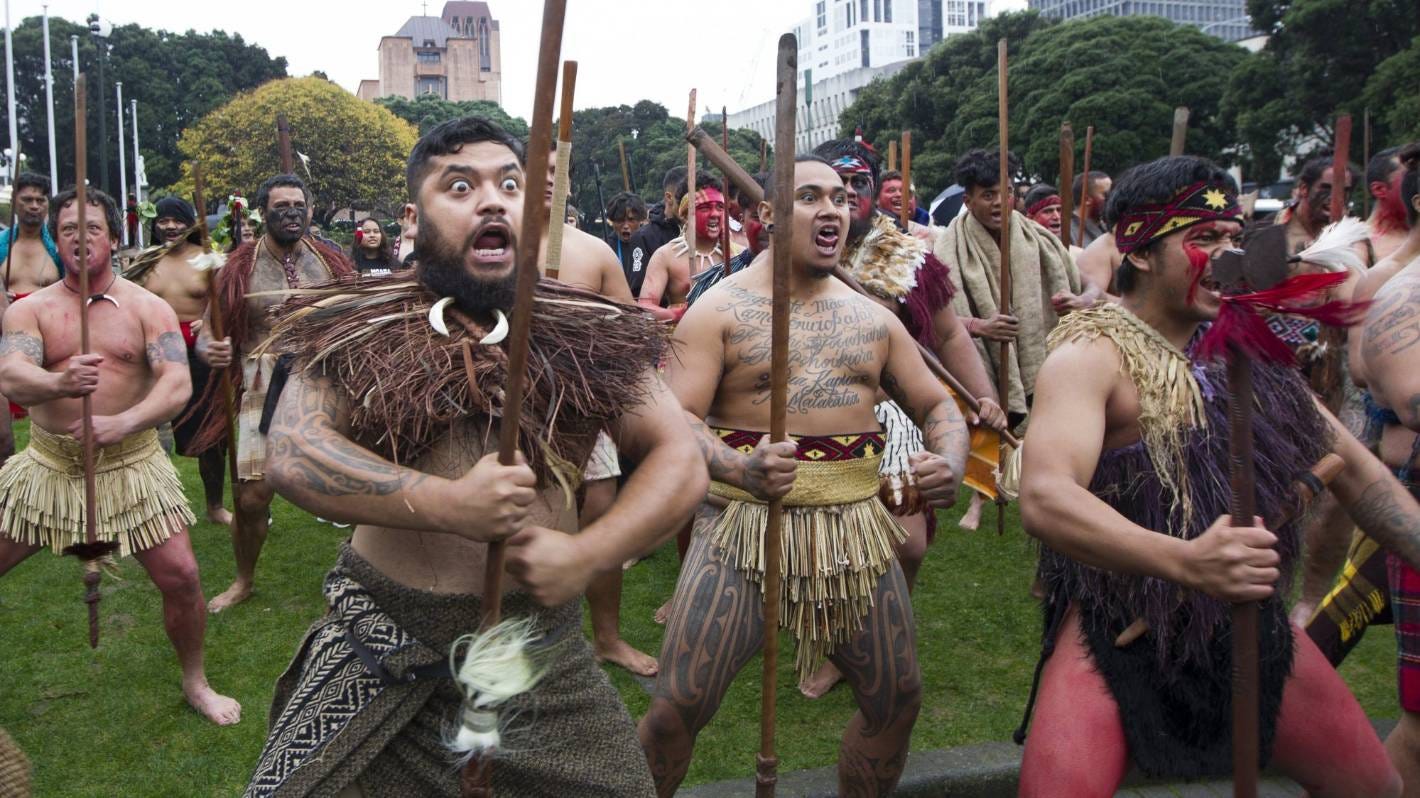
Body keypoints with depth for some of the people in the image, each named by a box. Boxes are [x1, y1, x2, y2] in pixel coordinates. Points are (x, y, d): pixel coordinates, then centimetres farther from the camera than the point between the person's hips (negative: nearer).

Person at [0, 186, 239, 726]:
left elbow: (178, 384, -16)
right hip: (47, 465, 2)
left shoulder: (149, 309, -2)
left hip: (131, 464, -1)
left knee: (181, 576, -6)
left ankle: (195, 683, 17)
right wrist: (59, 383, -42)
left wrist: (124, 423, -35)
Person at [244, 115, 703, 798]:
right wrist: (446, 503, -25)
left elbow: (680, 460, -2)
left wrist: (586, 555, -18)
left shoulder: (590, 334, 1)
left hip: (543, 648, 1)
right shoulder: (361, 328, -2)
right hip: (382, 649, -1)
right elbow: (292, 452, -13)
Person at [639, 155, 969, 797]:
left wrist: (950, 461, -10)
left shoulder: (873, 318, 12)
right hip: (746, 522, -4)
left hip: (856, 527, 5)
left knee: (897, 702, 12)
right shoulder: (721, 309, -3)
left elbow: (937, 406, 14)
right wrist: (739, 468, -34)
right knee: (677, 707, -8)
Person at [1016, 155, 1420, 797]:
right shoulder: (1093, 354, -17)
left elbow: (1352, 467, 11)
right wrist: (1185, 562, -46)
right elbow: (1045, 498, -33)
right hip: (1121, 635, -6)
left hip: (1249, 623, 7)